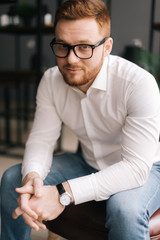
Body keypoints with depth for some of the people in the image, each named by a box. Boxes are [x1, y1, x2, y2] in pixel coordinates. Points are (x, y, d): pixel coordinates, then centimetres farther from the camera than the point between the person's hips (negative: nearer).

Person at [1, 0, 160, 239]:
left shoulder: (139, 84, -29)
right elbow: (41, 139, -8)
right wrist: (32, 176, -32)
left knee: (125, 207, -38)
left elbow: (136, 166, -32)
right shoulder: (51, 81, -11)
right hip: (88, 164, 5)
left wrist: (64, 194, -39)